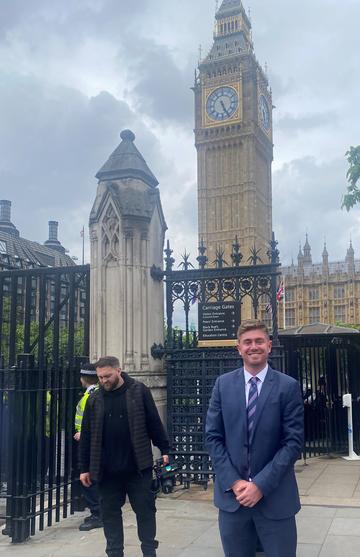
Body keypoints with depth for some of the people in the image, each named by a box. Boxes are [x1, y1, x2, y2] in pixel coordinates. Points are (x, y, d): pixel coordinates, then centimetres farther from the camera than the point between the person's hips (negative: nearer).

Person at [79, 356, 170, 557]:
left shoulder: (139, 391, -4)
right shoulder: (95, 400, 4)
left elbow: (154, 422, -1)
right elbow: (87, 437, 7)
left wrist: (165, 449, -4)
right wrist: (85, 468, 6)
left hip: (138, 466, -2)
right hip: (107, 470, 3)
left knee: (145, 510, 7)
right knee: (110, 512, 10)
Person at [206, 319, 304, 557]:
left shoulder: (288, 386, -4)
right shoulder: (223, 384, 2)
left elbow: (294, 442, -8)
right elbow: (213, 437, 2)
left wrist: (261, 484, -13)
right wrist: (234, 482, -8)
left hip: (275, 495, -2)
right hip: (231, 493, 2)